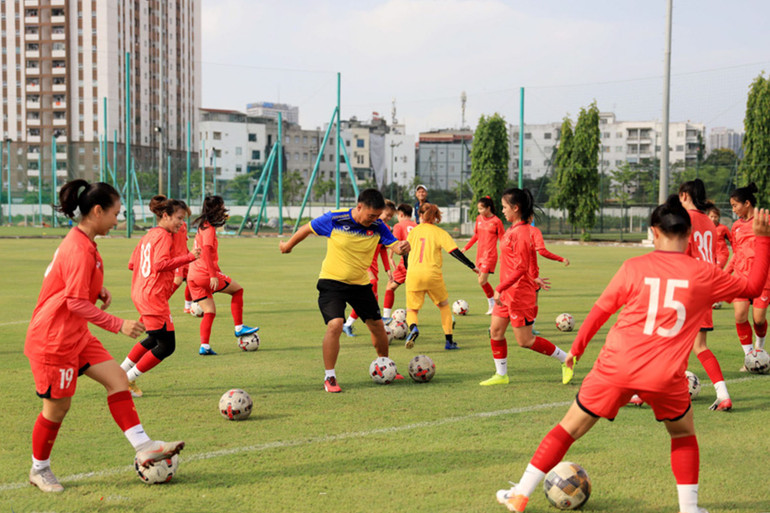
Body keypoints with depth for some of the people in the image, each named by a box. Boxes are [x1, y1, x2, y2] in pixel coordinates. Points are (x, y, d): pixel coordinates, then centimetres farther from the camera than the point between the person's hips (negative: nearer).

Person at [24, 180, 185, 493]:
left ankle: (142, 447, -1)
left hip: (76, 336, 10)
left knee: (117, 378, 1)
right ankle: (39, 470, 21)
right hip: (53, 340, -10)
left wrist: (99, 290, 5)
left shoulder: (80, 241, 8)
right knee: (57, 407, 3)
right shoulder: (79, 249, -23)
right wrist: (119, 325, -26)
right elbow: (76, 304, -26)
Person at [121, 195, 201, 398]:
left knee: (154, 339, 24)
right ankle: (128, 380, 2)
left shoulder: (149, 235, 16)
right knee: (167, 346, -3)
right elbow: (161, 264, -24)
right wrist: (189, 257, -27)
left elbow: (132, 263, 19)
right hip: (153, 296, -10)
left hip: (141, 292, 10)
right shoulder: (164, 236, -12)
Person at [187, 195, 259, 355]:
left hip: (193, 276, 9)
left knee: (209, 311, 10)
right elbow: (207, 250, -23)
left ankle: (204, 346, -1)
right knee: (238, 290, 9)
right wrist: (213, 275, -26)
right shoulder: (209, 228, -10)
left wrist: (216, 270, 32)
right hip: (205, 273, -9)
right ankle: (239, 327, 9)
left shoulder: (203, 227, 20)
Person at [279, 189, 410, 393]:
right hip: (332, 282, -4)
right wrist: (288, 245, 12)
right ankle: (329, 377, -9)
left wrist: (402, 247, -41)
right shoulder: (335, 219, -17)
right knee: (335, 325, -22)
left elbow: (394, 244, -15)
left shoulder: (377, 226, -8)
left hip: (360, 284, 4)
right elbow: (308, 228, -2)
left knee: (377, 325, 10)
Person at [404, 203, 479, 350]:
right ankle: (449, 341, 16)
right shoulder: (439, 233, 2)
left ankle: (413, 327, -25)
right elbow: (455, 252, -5)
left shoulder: (413, 231, 10)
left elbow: (406, 252, 17)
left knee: (412, 309, 10)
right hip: (432, 274, -1)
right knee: (444, 305, 20)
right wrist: (472, 266, 0)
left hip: (413, 275, 1)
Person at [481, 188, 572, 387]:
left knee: (525, 340, -1)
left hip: (519, 294, -9)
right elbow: (531, 255, 21)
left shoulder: (521, 232, -21)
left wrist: (499, 289, -25)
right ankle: (501, 375, 18)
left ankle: (566, 360, 12)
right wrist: (533, 278, 26)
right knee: (495, 331, 9)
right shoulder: (513, 229, 9)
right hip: (508, 293, 9)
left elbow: (520, 268, -25)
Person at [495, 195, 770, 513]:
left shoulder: (634, 267, -1)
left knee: (569, 428, 12)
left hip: (617, 368, 0)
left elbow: (600, 310, 7)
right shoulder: (704, 274, 0)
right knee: (684, 435, 28)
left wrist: (577, 347, 20)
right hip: (666, 377, 0)